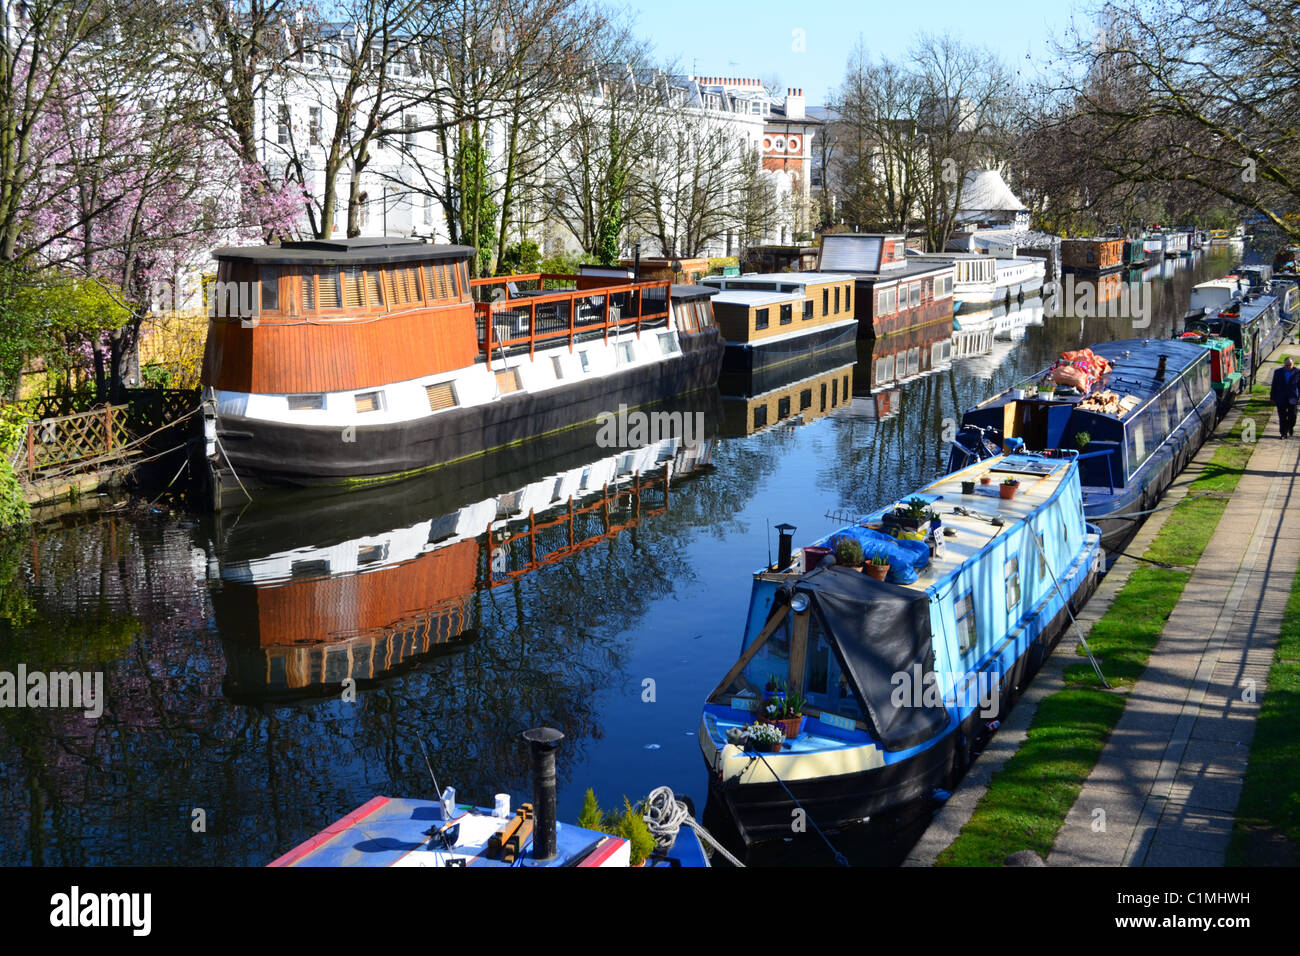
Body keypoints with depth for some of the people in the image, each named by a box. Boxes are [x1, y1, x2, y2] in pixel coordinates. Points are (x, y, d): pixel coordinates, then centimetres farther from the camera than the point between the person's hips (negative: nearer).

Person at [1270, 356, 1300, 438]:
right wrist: (1272, 397, 6)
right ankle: (1284, 433, 7)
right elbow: (1274, 386, 7)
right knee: (1282, 417, 1)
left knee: (1292, 416, 3)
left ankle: (1290, 428, 30)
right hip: (1281, 399, 1)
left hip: (1292, 399, -1)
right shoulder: (1278, 372, 4)